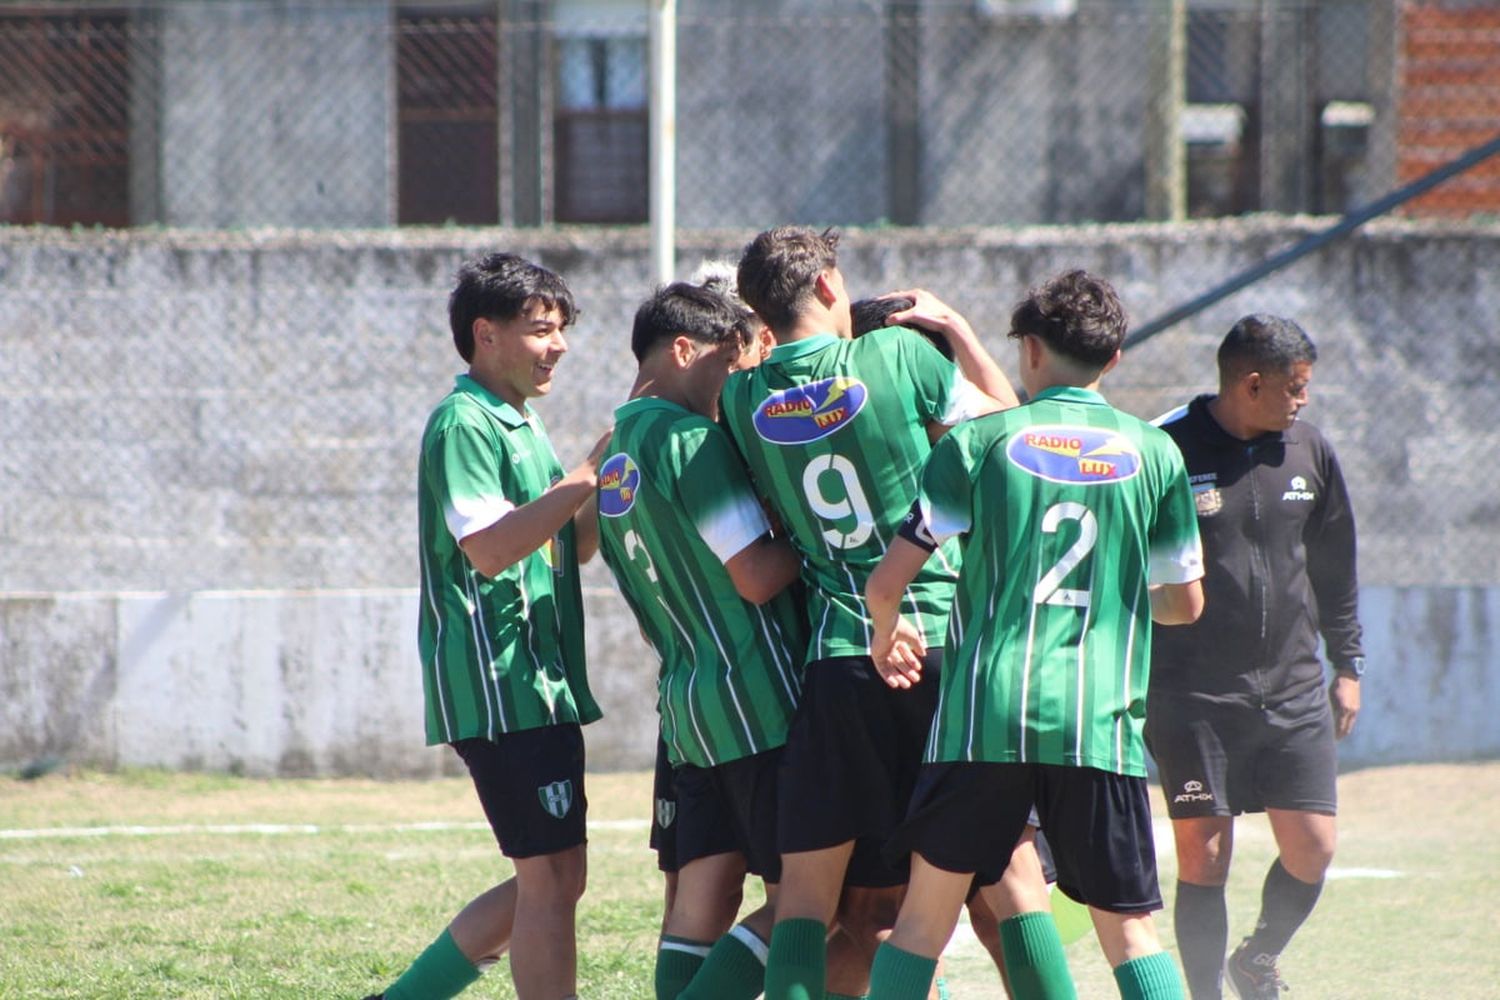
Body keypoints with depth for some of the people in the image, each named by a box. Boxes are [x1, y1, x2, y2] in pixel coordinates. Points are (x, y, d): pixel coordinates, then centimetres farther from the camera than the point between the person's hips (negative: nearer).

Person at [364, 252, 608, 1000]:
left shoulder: (518, 424, 20)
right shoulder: (463, 423, -11)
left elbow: (567, 548, 23)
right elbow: (489, 547, -23)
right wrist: (589, 476, -23)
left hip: (542, 681, 10)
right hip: (499, 683, -10)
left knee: (549, 882, 12)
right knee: (551, 879, -9)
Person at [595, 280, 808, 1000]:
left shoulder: (612, 462, 16)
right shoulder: (691, 440, -12)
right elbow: (757, 577, -15)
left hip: (685, 703, 9)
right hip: (758, 697, -9)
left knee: (700, 903, 5)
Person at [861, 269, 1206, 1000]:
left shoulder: (980, 440, 3)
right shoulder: (1153, 453, 7)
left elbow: (887, 582, -1)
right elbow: (1185, 603, 16)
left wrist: (886, 635, 21)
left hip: (983, 713, -1)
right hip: (1102, 721, 1)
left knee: (926, 912, 9)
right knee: (1129, 925, 5)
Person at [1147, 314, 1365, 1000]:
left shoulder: (1309, 451, 7)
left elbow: (1335, 568, 19)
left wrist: (1347, 664, 18)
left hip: (1293, 691, 4)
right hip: (1193, 695, -4)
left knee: (1311, 849, -1)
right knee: (1203, 854, -4)